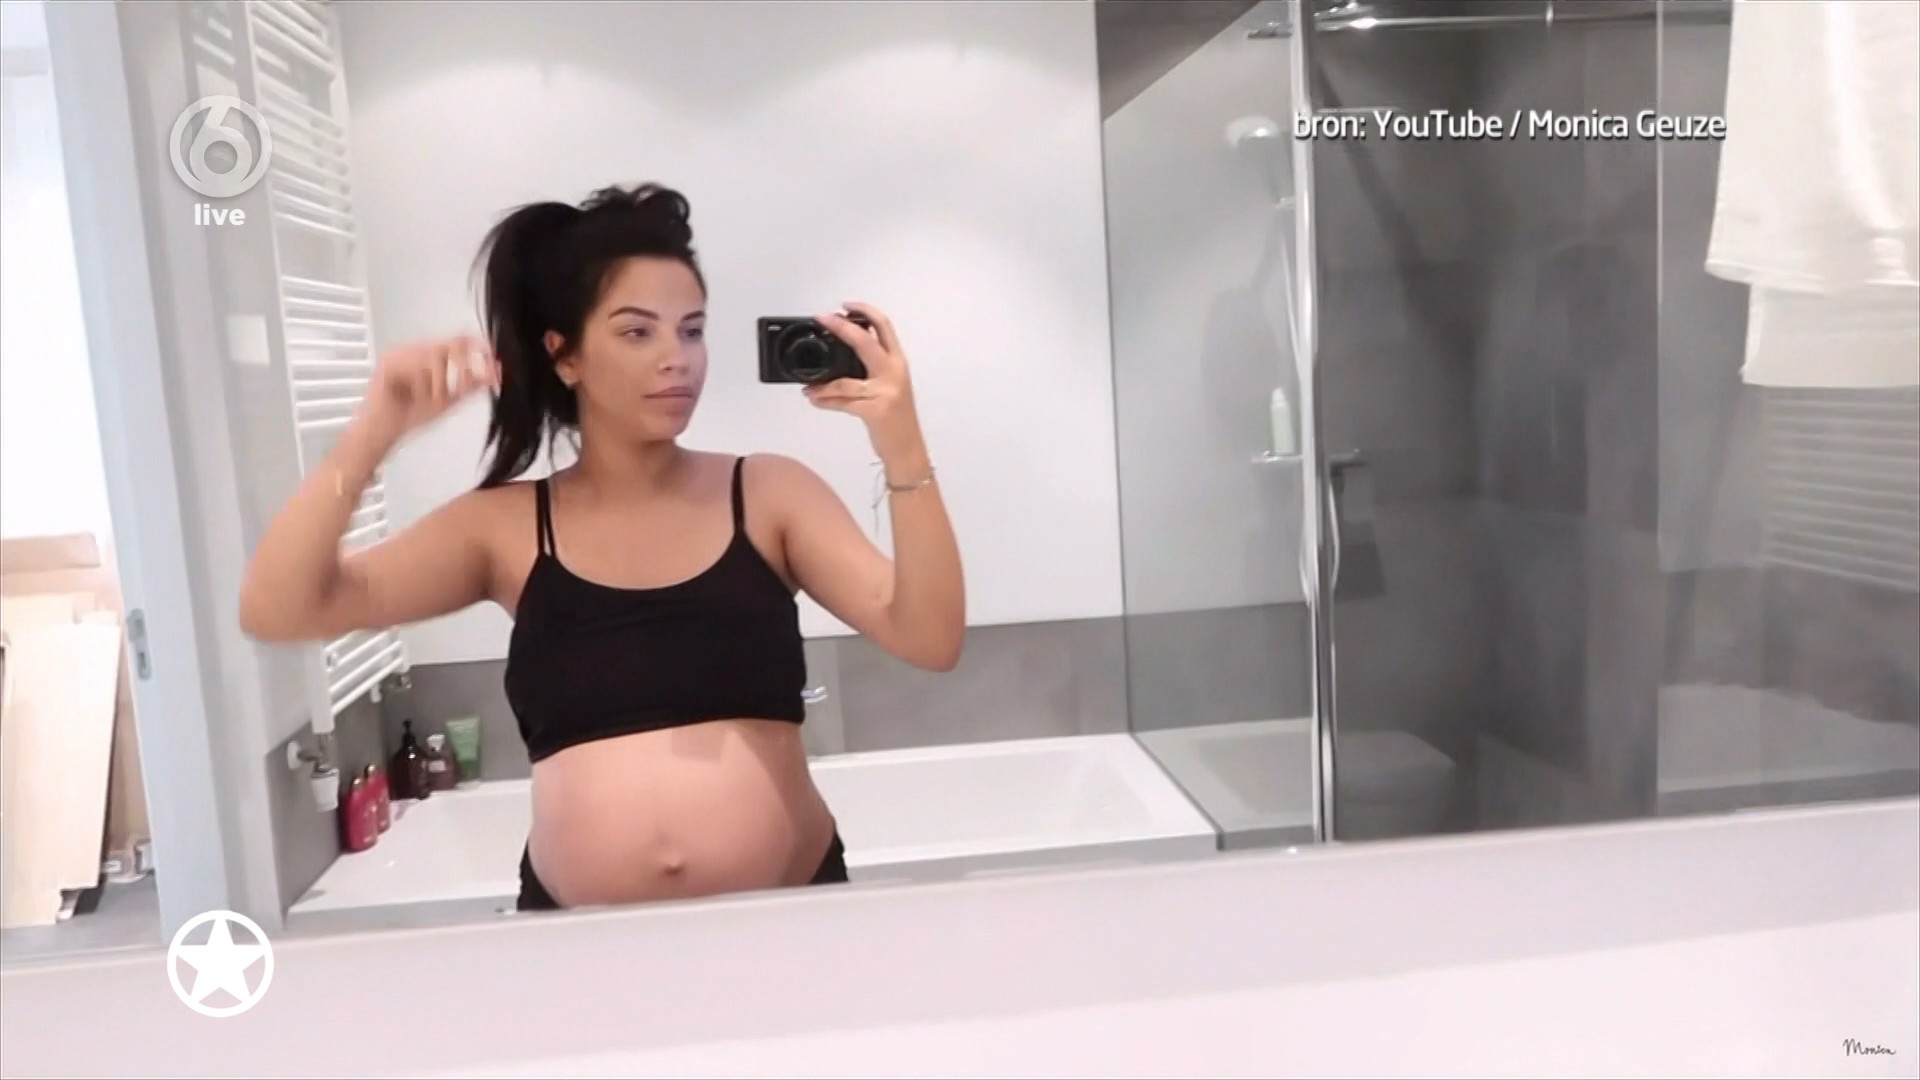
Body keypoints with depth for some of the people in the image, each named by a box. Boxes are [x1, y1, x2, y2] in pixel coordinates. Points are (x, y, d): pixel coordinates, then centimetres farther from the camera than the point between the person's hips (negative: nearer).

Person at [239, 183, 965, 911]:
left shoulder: (770, 493, 0)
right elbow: (277, 614, -4)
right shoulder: (505, 526, 2)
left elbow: (930, 641, -9)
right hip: (581, 932, 1)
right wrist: (371, 437, -16)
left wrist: (902, 452, -21)